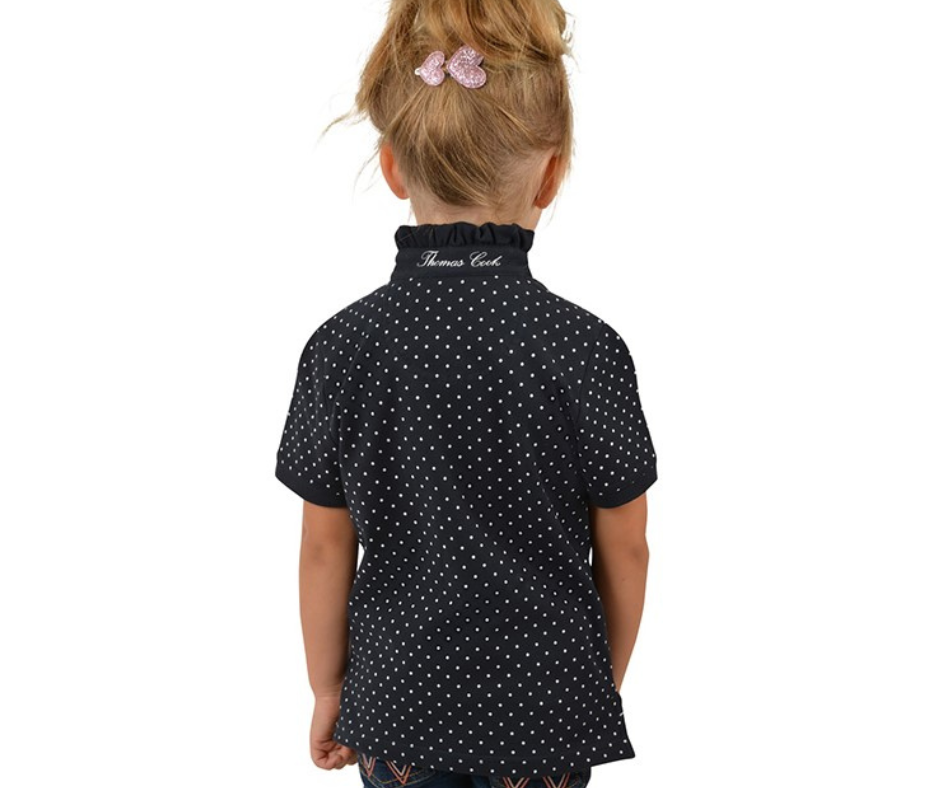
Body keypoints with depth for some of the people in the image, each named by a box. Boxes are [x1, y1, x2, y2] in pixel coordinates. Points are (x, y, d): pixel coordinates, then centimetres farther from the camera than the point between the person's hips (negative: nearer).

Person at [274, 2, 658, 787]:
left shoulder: (341, 347, -14)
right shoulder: (585, 347, -17)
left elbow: (326, 551, -5)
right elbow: (624, 552, -7)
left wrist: (327, 686, 11)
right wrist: (607, 681, 10)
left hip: (397, 694, 1)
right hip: (545, 703, -1)